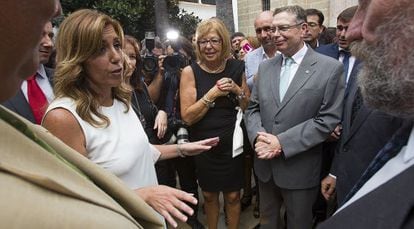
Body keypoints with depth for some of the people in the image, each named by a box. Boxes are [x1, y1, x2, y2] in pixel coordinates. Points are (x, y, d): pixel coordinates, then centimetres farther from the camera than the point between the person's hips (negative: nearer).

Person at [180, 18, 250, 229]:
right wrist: (212, 94, -23)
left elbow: (249, 107, 4)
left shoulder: (236, 67, -3)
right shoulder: (190, 72, -11)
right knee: (209, 195, 18)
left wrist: (237, 90, -15)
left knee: (233, 195, 14)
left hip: (231, 144, 1)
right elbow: (187, 117, -15)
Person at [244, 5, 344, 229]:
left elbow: (328, 119, -15)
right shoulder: (265, 67, 6)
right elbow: (252, 108, 5)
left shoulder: (330, 68, -10)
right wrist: (258, 136, -15)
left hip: (300, 169, -4)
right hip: (265, 165, 4)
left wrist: (282, 142, -20)